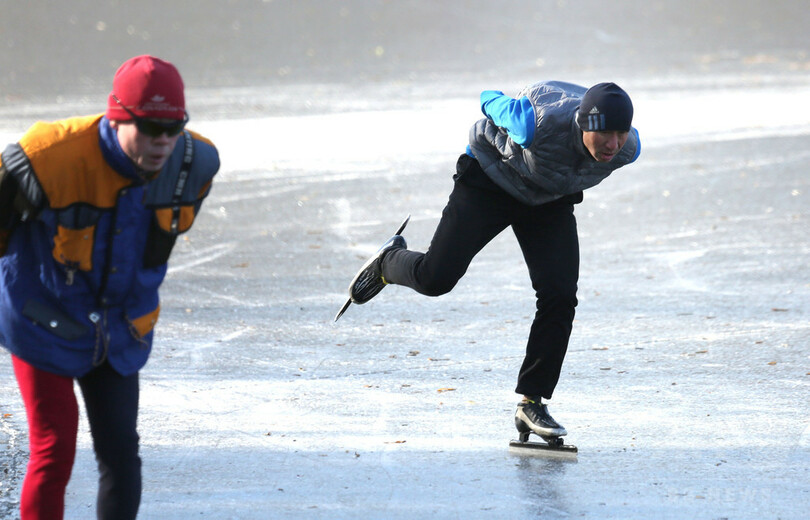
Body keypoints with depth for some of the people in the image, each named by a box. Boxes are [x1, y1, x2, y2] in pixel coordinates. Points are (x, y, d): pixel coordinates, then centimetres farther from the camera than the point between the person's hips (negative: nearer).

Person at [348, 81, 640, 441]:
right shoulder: (538, 124, -42)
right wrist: (492, 99, 5)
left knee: (560, 298, -11)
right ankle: (389, 262, 30)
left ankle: (531, 403, 0)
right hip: (490, 179, -4)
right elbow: (493, 102, -19)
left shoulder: (627, 150, -28)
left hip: (551, 201, 4)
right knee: (435, 277, -7)